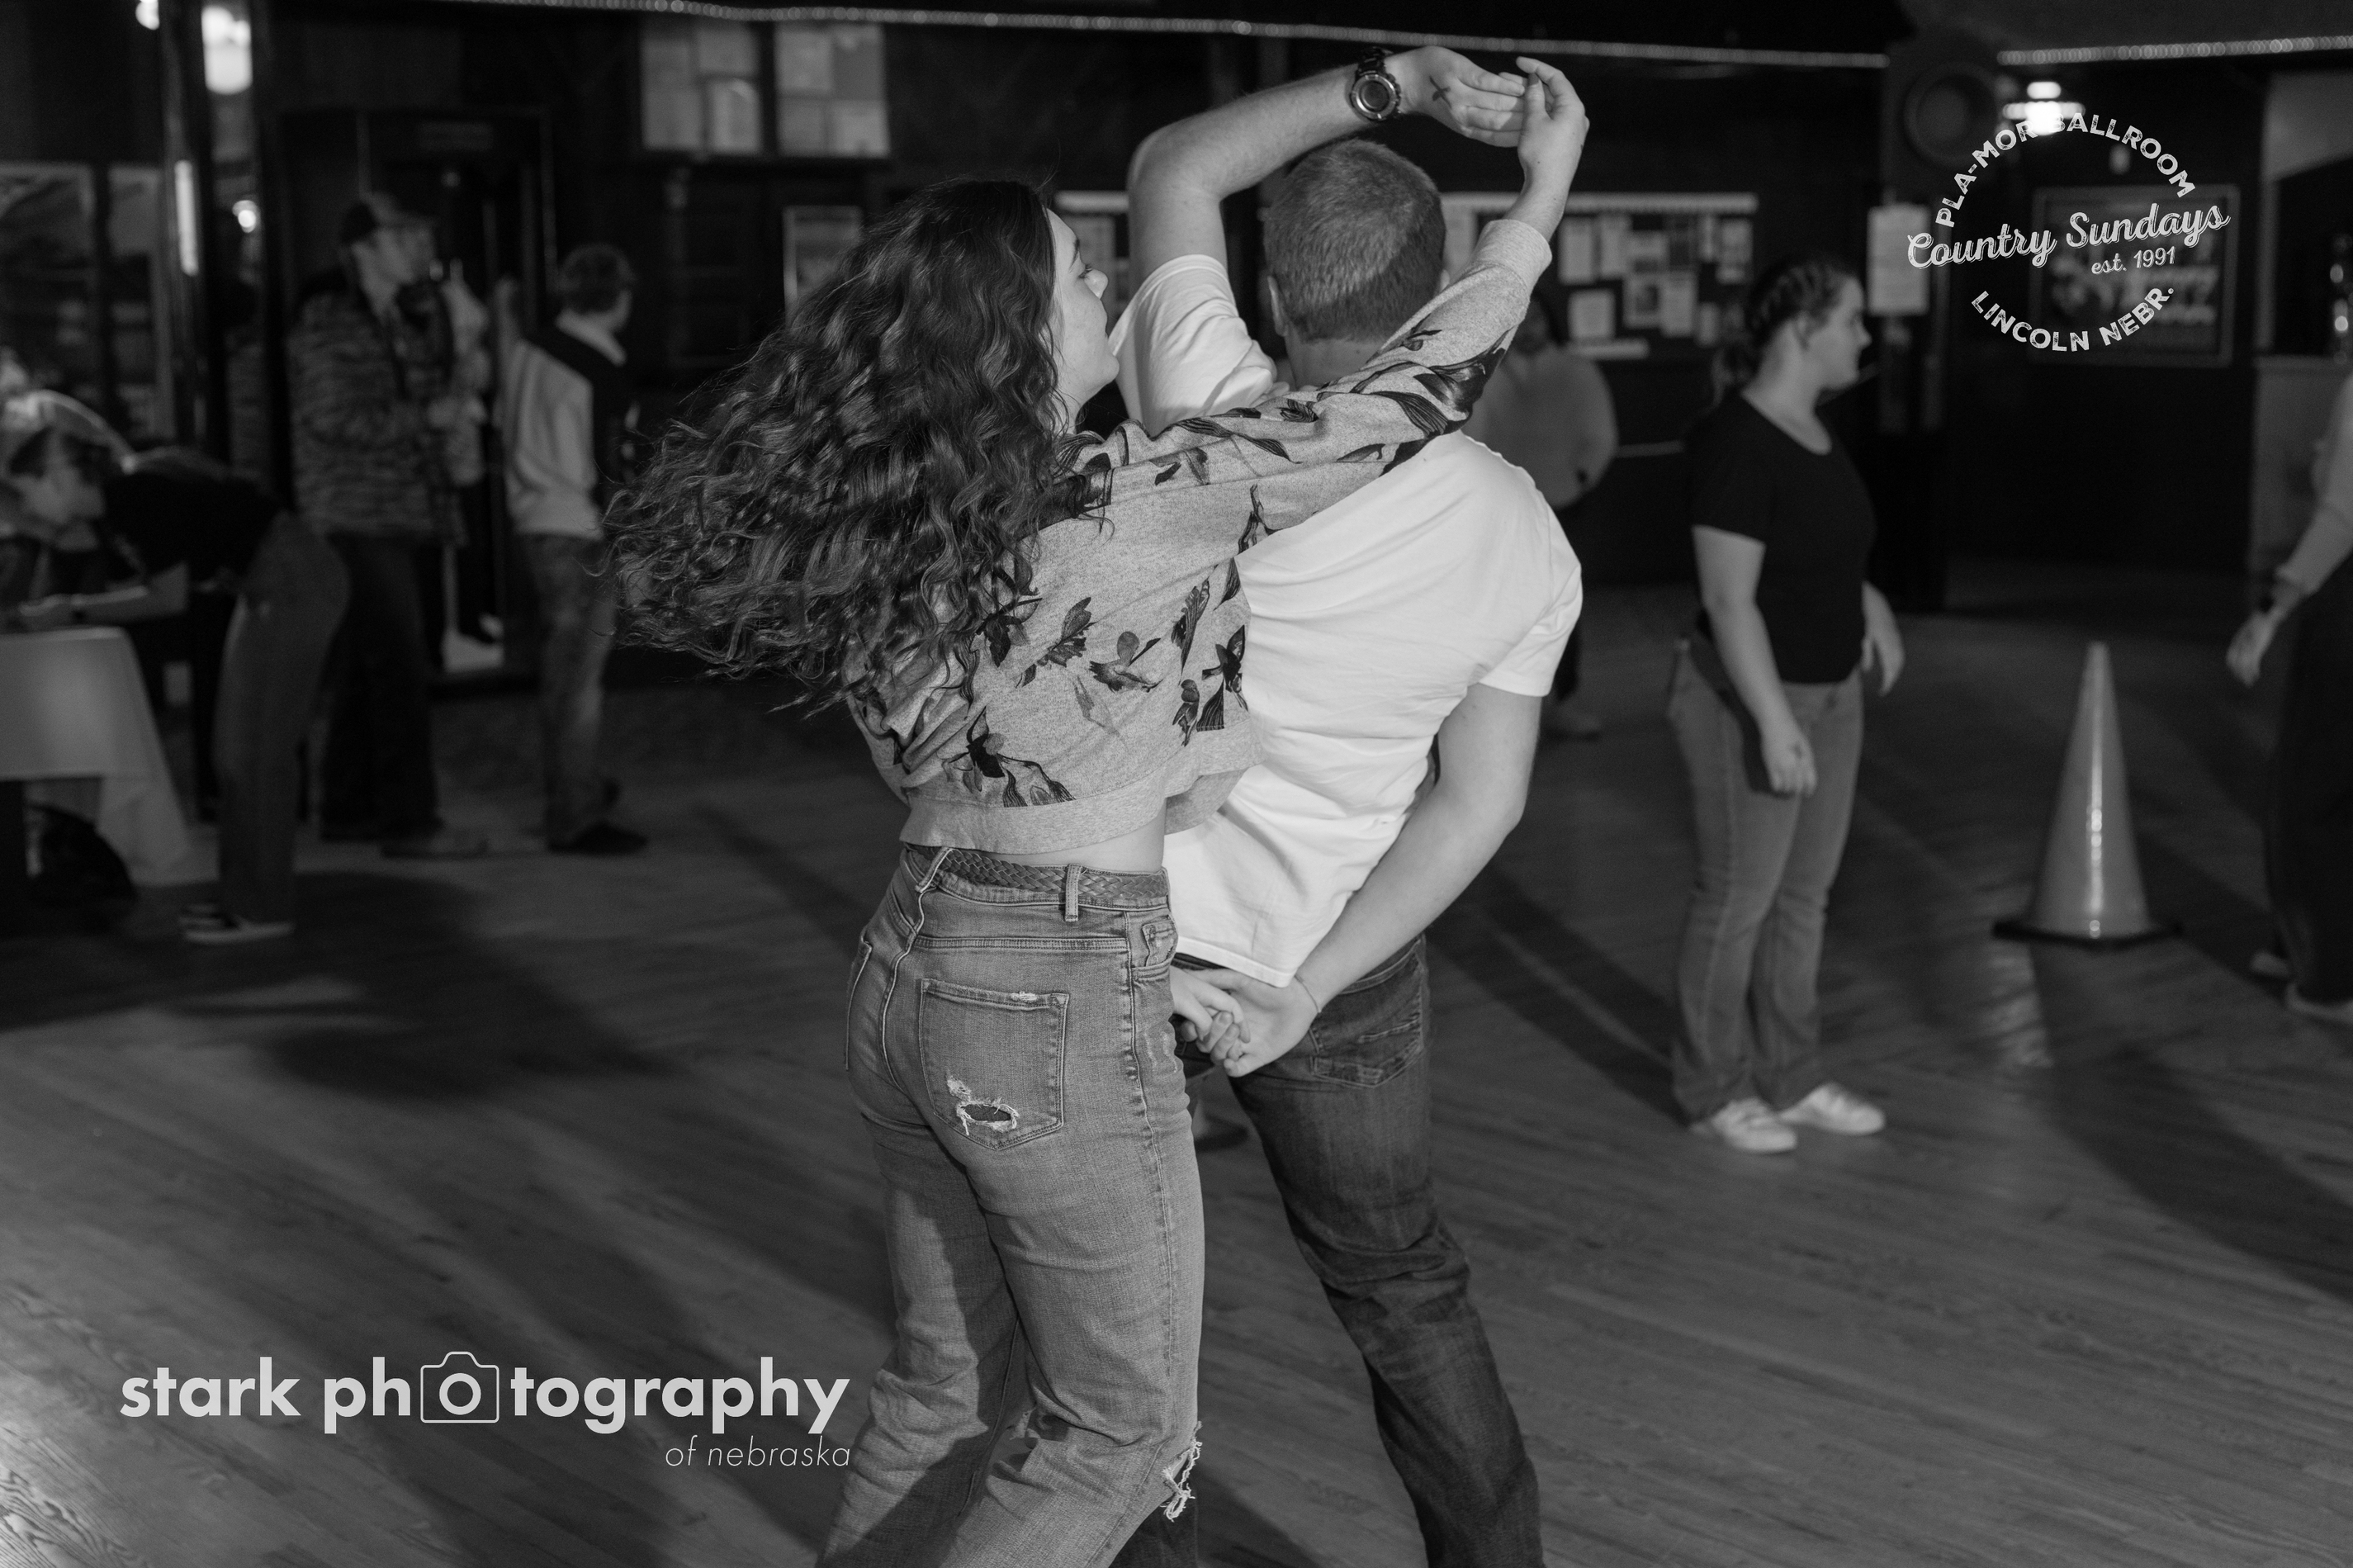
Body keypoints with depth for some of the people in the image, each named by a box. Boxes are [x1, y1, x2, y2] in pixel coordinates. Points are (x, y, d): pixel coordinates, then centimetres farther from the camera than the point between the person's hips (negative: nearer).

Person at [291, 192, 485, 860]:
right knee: (400, 668, -11)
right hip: (359, 520, -9)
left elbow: (425, 398, 20)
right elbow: (336, 419, -16)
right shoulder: (327, 325, -9)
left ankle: (347, 807, 22)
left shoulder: (406, 320, 17)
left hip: (396, 521, 9)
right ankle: (410, 820, -8)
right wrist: (427, 416, -16)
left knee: (367, 666, 13)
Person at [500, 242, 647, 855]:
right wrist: (625, 555, -11)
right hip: (582, 535, -8)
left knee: (558, 671, 20)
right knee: (582, 678, -4)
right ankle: (575, 820, -1)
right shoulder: (606, 372, -16)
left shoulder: (529, 352, 6)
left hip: (535, 525, 8)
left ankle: (566, 788, 35)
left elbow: (506, 425, 15)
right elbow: (609, 470, -16)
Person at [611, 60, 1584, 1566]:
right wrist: (1540, 205, 4)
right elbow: (1401, 403, -9)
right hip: (1060, 1008, -7)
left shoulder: (888, 516, 3)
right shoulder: (1145, 497, -18)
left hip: (912, 974, 7)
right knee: (1122, 1427, 11)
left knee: (949, 1388, 22)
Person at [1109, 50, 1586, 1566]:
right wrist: (1308, 989, -11)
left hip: (1122, 924, -1)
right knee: (1404, 1288, 19)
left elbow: (1172, 170, -6)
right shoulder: (1526, 538, -12)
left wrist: (1392, 80, -12)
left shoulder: (1216, 424, -22)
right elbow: (1481, 804, -11)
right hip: (1337, 953, 2)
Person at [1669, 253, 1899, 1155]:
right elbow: (1727, 599, -25)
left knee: (1803, 895, 15)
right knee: (1738, 902, 4)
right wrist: (1775, 724, -26)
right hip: (1749, 705, -9)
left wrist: (1867, 598, 9)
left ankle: (1789, 1080, 27)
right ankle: (1711, 1089, 20)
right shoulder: (1735, 444, -22)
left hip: (1824, 695, 9)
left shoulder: (1806, 430, 6)